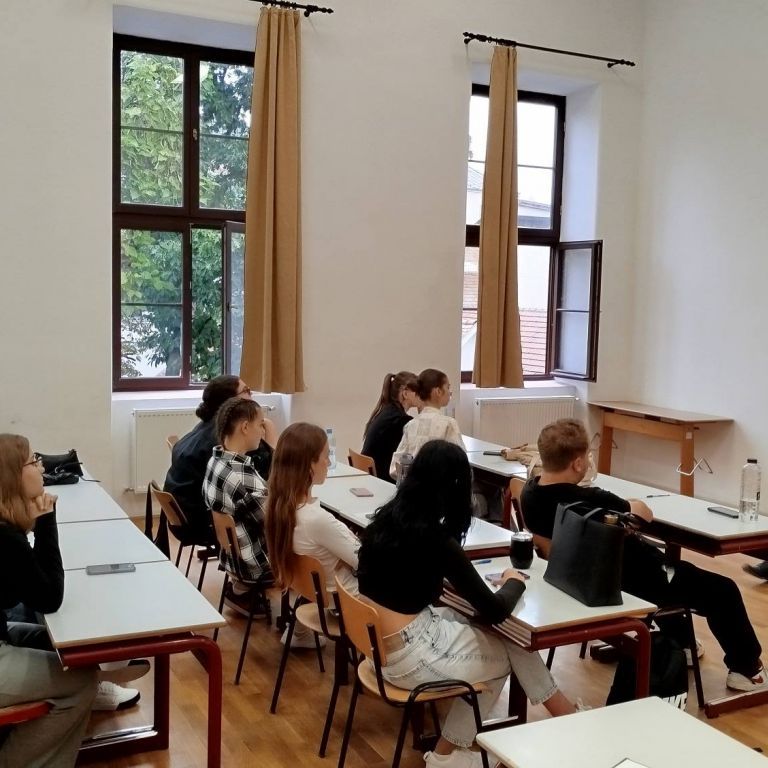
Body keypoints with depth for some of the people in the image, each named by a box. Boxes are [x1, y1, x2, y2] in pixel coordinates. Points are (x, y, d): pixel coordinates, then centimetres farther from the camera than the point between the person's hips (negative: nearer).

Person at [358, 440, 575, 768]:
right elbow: (494, 611, -15)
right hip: (407, 656, -7)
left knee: (492, 638, 14)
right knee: (511, 651, 12)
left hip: (380, 641, 7)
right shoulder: (433, 538, -21)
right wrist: (514, 582, 4)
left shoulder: (386, 517, 0)